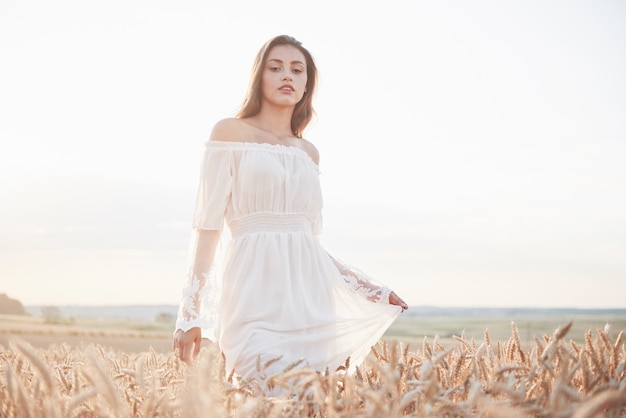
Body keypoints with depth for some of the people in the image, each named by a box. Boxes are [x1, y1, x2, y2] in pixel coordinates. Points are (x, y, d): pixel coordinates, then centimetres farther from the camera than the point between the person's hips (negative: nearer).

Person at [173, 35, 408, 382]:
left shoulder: (309, 153, 18)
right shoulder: (231, 132, 4)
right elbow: (208, 224, -2)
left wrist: (372, 289, 18)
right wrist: (191, 314, -8)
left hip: (309, 289, 5)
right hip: (256, 290, -5)